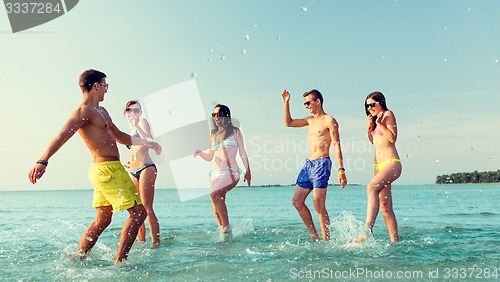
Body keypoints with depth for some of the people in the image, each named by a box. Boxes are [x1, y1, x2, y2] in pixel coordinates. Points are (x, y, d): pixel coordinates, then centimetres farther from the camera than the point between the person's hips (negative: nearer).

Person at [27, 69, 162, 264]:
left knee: (102, 221, 14)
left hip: (107, 170, 10)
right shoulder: (84, 111, -11)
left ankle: (77, 260, 20)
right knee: (138, 212, -7)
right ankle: (119, 262, -5)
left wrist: (146, 143, 21)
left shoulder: (102, 111, 20)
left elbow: (120, 136, 29)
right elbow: (62, 136, -24)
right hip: (107, 169, -10)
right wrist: (42, 162, -36)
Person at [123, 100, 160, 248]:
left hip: (146, 168, -8)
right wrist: (130, 163, 12)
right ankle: (141, 242, 13)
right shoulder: (130, 129, 21)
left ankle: (155, 243, -11)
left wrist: (136, 125, -21)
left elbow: (148, 140, -17)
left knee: (147, 209, -12)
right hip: (133, 172, 8)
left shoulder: (142, 122, 0)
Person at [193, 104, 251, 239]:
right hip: (215, 173, 6)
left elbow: (243, 153, 5)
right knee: (216, 211, 2)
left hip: (231, 172, -5)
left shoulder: (235, 131, 4)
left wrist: (248, 171, 1)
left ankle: (226, 228, -22)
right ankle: (223, 235, 16)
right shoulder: (213, 133, 16)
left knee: (214, 193, -30)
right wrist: (200, 153, 0)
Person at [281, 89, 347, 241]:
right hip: (308, 164, 8)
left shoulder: (329, 121, -5)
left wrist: (341, 169, -18)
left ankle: (326, 240, -3)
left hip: (322, 164, -8)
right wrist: (286, 103, 17)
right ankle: (313, 235, 15)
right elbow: (288, 123, 26)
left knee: (318, 205, -11)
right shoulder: (310, 120, 18)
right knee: (297, 201, 6)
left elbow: (337, 146, -11)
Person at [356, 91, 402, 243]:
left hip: (391, 162, -9)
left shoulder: (388, 114, -3)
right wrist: (369, 128, 9)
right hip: (378, 165, 9)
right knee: (384, 204, 3)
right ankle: (395, 240, 7)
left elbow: (392, 138, -13)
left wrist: (379, 123, -13)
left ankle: (368, 230, -41)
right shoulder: (375, 119, 20)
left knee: (372, 187, -32)